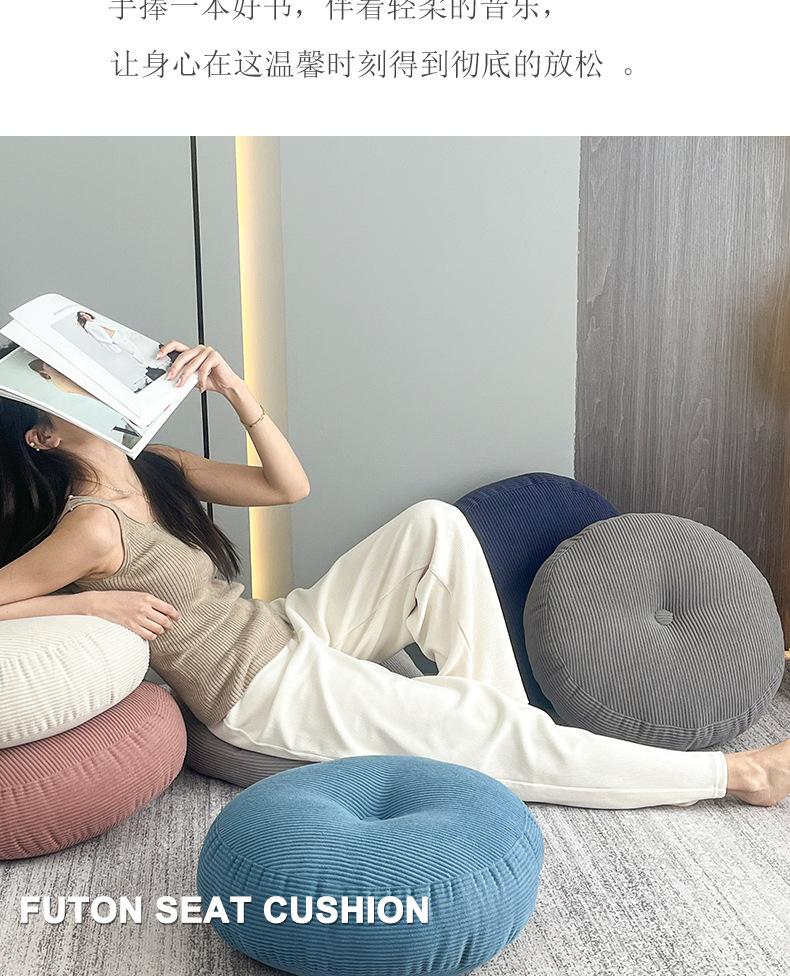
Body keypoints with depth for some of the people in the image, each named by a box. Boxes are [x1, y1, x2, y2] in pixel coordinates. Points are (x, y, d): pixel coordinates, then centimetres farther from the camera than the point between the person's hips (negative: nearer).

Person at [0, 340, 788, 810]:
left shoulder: (152, 469, 1)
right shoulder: (91, 528, -22)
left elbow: (289, 486, 2)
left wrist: (234, 391, -10)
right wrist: (89, 605, -24)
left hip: (289, 631, 8)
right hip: (267, 695, -8)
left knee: (433, 526, -7)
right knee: (493, 735, -9)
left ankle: (496, 713, -2)